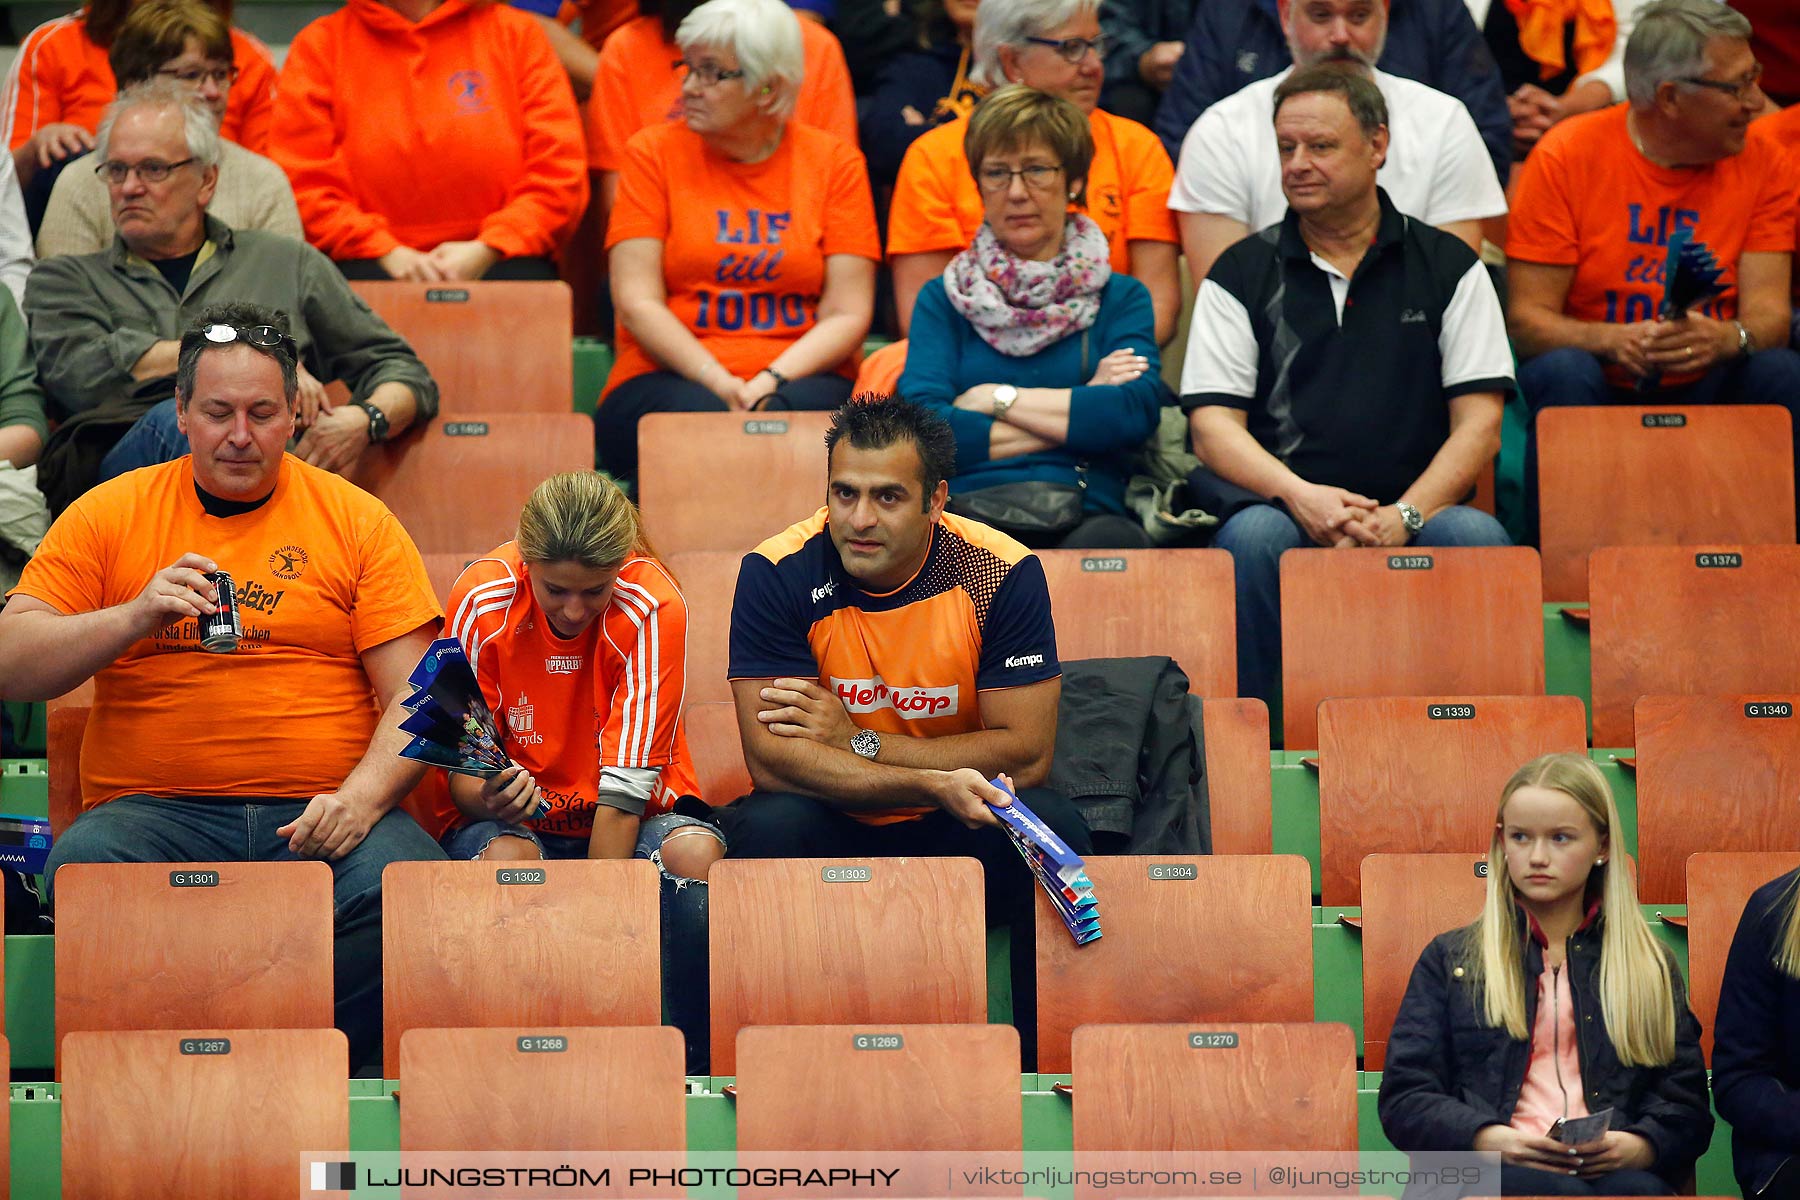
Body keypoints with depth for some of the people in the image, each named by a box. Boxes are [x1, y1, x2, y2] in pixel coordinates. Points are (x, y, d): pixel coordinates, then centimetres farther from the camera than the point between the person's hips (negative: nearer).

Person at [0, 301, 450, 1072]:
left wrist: (360, 800, -13)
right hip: (155, 809, 0)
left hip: (322, 815, 0)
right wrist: (135, 616, -12)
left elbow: (414, 695, 7)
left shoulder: (357, 521, 12)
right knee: (82, 866, -33)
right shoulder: (108, 516, 12)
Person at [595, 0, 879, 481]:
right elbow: (637, 302, -1)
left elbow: (848, 315, 2)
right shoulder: (653, 152, 8)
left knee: (789, 418, -35)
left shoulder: (835, 162, 8)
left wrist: (770, 383, -15)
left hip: (798, 377, 0)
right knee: (696, 415, -35)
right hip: (671, 378, 0)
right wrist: (719, 383, -15)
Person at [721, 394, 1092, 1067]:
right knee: (768, 827, -32)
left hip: (959, 834, 0)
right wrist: (933, 785, -32)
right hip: (831, 832, 0)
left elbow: (1027, 753, -13)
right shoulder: (778, 575, -13)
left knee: (1050, 827, -29)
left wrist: (856, 741, -19)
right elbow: (770, 758, -19)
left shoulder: (1000, 574, -12)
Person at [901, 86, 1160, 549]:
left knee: (1112, 542, -39)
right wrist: (1077, 415, 0)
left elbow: (1137, 412, -2)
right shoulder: (943, 299, 19)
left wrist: (997, 398, 1)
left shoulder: (1120, 298, 18)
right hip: (965, 514, 0)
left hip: (1083, 519, 0)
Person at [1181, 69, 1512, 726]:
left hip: (1412, 508, 0)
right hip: (1285, 505, 0)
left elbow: (1479, 421, 4)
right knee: (1253, 538, -34)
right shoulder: (1240, 276, 11)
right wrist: (1302, 497, -18)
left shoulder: (1449, 267, 11)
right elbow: (1213, 426, 2)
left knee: (1478, 539, -32)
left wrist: (1404, 516, -13)